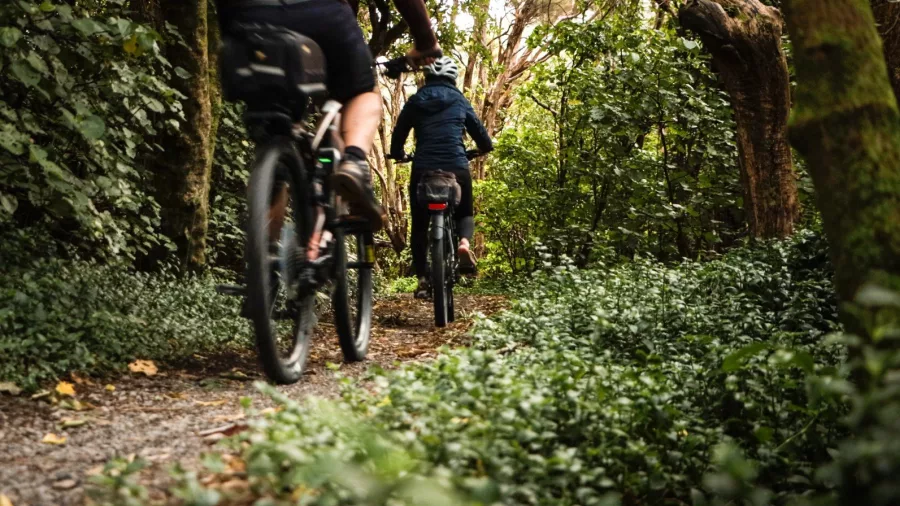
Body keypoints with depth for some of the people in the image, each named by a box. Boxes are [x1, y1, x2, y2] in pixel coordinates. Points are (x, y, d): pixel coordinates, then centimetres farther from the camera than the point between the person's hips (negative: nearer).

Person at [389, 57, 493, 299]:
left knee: (420, 225, 13)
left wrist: (398, 154, 32)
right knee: (464, 214, 22)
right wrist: (485, 147, 35)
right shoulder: (460, 101, 9)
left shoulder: (415, 101, 9)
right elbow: (479, 132, 12)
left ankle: (422, 278, 4)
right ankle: (464, 242, -12)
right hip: (456, 168, 0)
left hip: (423, 170, 0)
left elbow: (398, 135, 11)